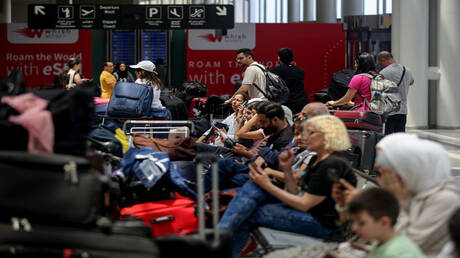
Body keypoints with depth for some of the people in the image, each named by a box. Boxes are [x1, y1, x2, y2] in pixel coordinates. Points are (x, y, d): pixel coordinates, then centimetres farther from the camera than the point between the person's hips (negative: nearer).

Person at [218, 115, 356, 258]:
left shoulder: (332, 165, -18)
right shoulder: (316, 160, 13)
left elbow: (304, 205, -19)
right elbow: (297, 194, 13)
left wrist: (268, 186, -15)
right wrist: (287, 168, -1)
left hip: (321, 223, -10)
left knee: (247, 215, -14)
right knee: (252, 187, -6)